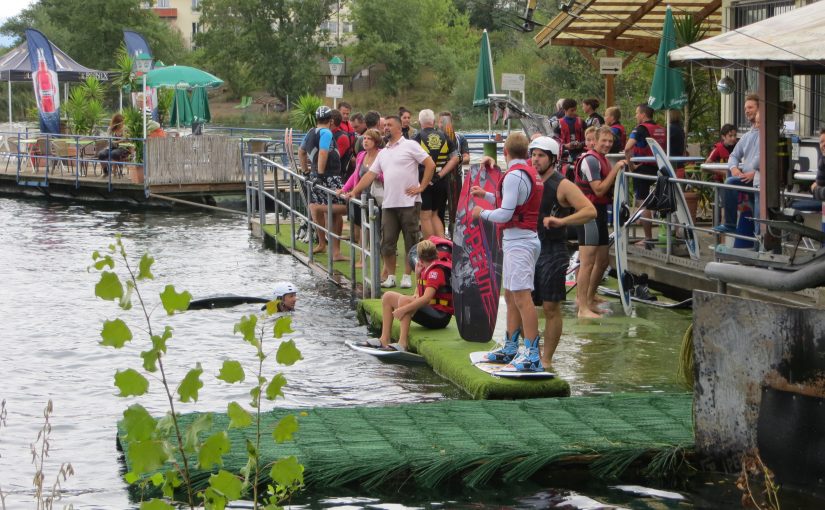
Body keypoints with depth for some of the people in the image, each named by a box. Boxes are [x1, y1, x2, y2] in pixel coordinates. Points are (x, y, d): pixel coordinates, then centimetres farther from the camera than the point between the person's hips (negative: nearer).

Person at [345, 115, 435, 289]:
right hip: (389, 203, 6)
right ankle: (390, 277, 11)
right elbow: (370, 174, 17)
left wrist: (421, 187, -9)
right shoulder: (383, 153, 17)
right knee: (387, 243, 3)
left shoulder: (410, 146, -1)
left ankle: (407, 276, 8)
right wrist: (354, 191, 10)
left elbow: (430, 164, -6)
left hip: (409, 202, -6)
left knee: (411, 242, 1)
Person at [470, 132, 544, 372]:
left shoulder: (514, 176, -16)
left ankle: (532, 356, -17)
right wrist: (486, 195, 33)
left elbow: (504, 214, -19)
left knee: (522, 297, -13)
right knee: (511, 297, 18)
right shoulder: (531, 173, 14)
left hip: (519, 241, -10)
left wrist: (482, 213, -1)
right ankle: (510, 348, 27)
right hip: (519, 240, 10)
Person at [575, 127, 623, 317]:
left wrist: (622, 169, 10)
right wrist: (616, 169, -18)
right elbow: (599, 190, -20)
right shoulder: (591, 160, -14)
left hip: (600, 212, 10)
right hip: (589, 213, -10)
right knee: (588, 262, -11)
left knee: (602, 261, 16)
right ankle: (583, 308, -10)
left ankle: (589, 299, 28)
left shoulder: (602, 159, 18)